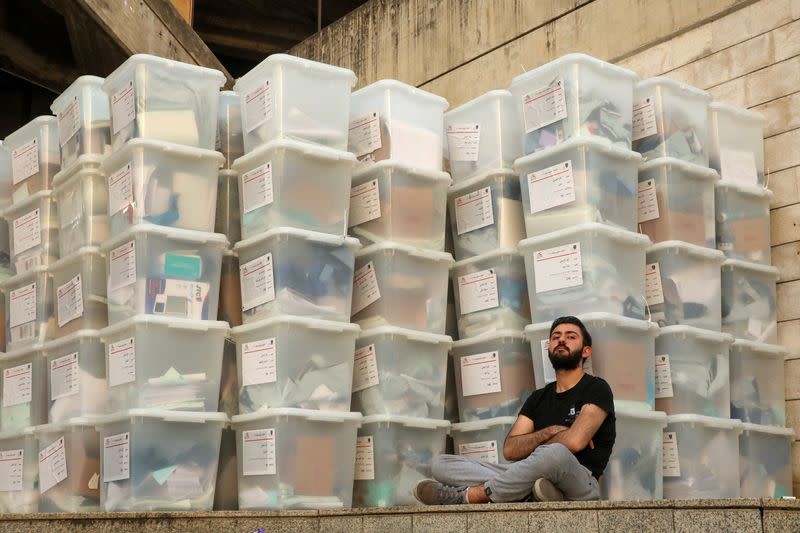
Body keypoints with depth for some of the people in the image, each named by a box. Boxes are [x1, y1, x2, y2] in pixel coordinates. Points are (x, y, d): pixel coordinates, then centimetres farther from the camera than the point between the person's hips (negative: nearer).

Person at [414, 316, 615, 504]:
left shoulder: (596, 389, 4)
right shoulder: (538, 398, 22)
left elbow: (575, 441, -15)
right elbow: (510, 449, 9)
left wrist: (531, 445, 2)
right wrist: (550, 432, -5)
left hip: (580, 486, -6)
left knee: (555, 454, -43)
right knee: (441, 464, -5)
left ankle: (466, 496, -26)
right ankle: (532, 491, -28)